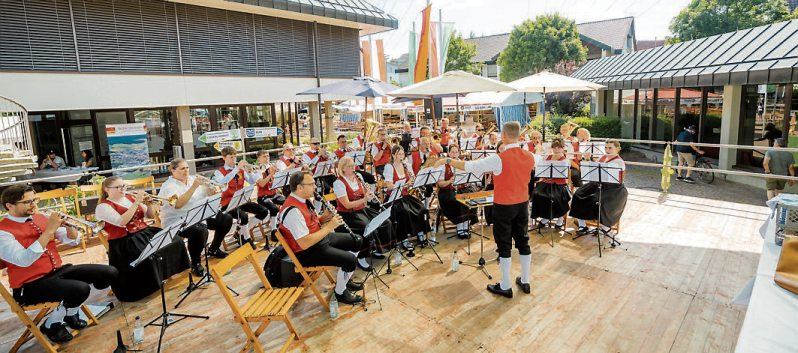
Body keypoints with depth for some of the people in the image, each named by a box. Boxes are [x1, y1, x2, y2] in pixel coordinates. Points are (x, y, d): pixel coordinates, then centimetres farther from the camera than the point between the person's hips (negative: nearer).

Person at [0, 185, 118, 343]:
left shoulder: (40, 218, 7)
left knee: (110, 273, -5)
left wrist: (68, 225, -11)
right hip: (31, 284, -7)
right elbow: (24, 260, -29)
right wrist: (49, 230, -28)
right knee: (80, 289, -33)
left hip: (58, 270, 7)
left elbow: (73, 241, 10)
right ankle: (52, 324, -1)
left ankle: (70, 312, 15)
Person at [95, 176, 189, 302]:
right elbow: (121, 222, -23)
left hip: (145, 232, 7)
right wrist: (136, 203, -22)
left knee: (174, 241, -11)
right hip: (125, 241, -6)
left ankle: (168, 274, 5)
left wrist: (150, 204, -7)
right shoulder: (103, 207, -5)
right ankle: (149, 288, -12)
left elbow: (150, 216, 14)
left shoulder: (130, 197, 14)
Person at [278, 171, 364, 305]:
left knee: (357, 241, 14)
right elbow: (304, 243, -32)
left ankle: (345, 279, 30)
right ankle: (340, 292, 6)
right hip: (307, 251, -10)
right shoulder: (292, 210, -29)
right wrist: (329, 226, -27)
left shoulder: (305, 199, 1)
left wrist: (324, 217, -8)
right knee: (350, 260, -22)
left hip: (321, 237, 10)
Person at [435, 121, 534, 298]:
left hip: (504, 206, -6)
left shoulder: (499, 159, -21)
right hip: (522, 204, 6)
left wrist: (447, 160, -6)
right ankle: (525, 281, 29)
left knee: (504, 245, 5)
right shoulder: (529, 157, -3)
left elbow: (468, 166, -18)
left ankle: (505, 287, 16)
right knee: (523, 241, 16)